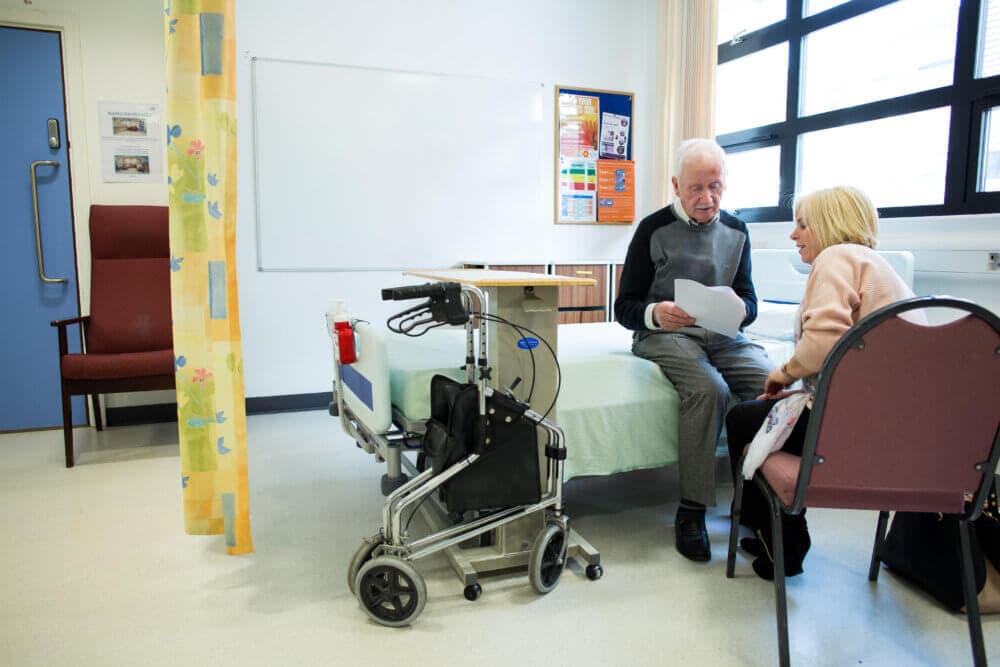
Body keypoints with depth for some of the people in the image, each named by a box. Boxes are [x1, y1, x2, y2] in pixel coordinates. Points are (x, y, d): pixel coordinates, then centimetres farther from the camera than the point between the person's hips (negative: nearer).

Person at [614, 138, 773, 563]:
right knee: (709, 389, -34)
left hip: (722, 335, 4)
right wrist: (654, 314, -23)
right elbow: (624, 307, 1)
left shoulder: (736, 231, 15)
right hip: (664, 334, -4)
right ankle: (691, 510, -22)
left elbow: (749, 301, 13)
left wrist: (738, 309, -13)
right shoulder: (654, 229, 3)